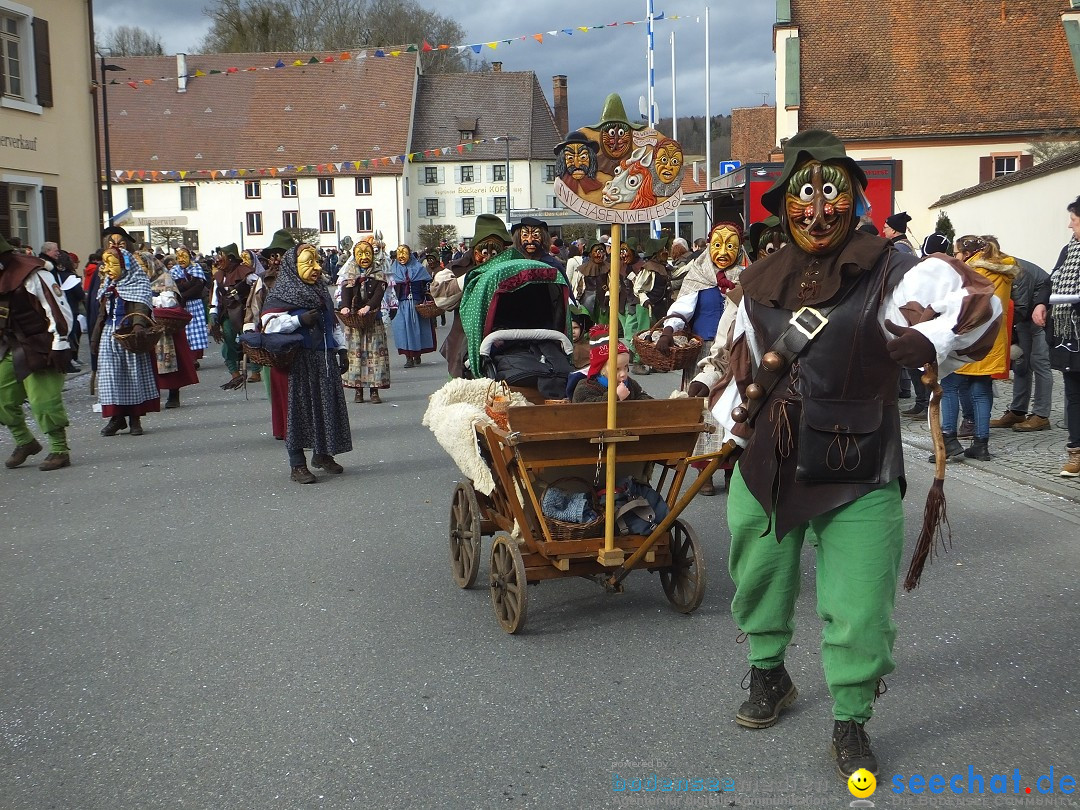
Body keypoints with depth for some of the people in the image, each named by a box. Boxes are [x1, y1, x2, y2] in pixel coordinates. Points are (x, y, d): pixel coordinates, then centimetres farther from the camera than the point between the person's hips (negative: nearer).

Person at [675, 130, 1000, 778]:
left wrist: (906, 349, -26)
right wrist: (735, 419, 6)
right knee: (759, 583, 21)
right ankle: (768, 675, 49)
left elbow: (978, 307, -20)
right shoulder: (761, 284, 6)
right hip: (766, 473, 5)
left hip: (859, 482, -4)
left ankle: (851, 724, 23)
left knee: (859, 615, -3)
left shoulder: (889, 273, -10)